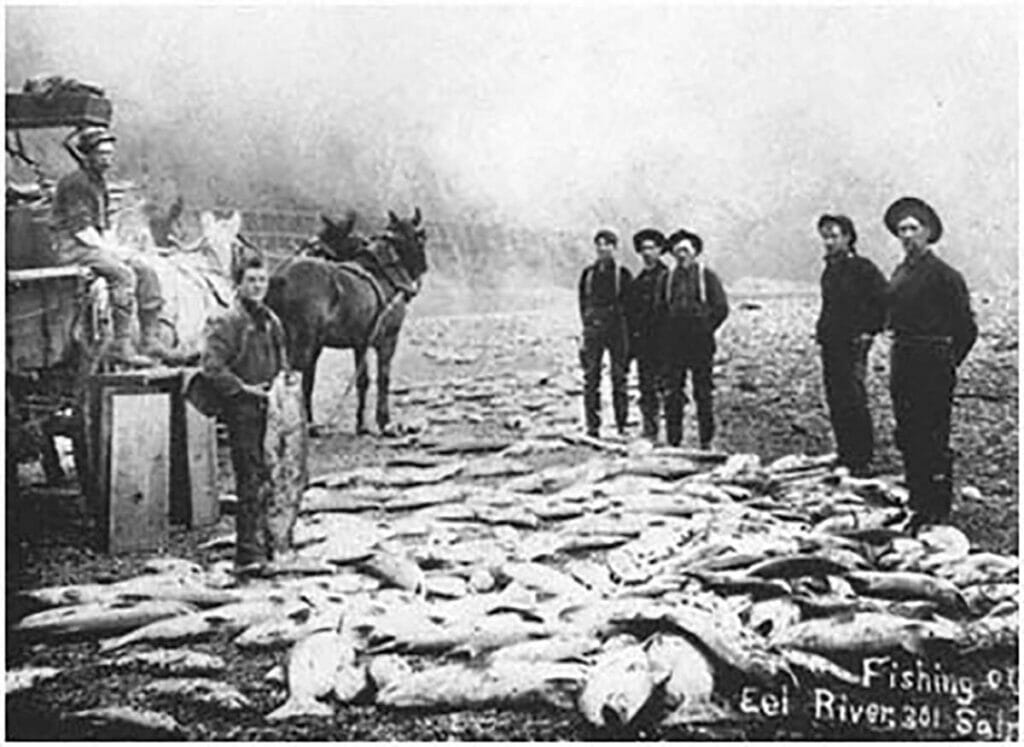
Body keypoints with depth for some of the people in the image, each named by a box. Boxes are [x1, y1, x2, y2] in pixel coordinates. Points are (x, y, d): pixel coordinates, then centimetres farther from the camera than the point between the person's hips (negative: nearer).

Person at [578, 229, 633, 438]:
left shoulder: (622, 274, 3)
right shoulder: (588, 273, 11)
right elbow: (583, 301, 14)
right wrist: (588, 322, 1)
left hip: (617, 329, -2)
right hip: (593, 329, 2)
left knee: (619, 379, -1)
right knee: (591, 379, -1)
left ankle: (622, 427, 5)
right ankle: (592, 427, 3)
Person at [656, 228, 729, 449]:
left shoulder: (707, 277, 2)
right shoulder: (666, 278, 10)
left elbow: (722, 308, 1)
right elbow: (660, 308, 15)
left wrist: (706, 329, -2)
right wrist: (669, 330, 5)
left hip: (700, 343, -2)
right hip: (673, 345, 2)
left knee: (703, 393, 1)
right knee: (671, 392, 0)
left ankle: (706, 441, 6)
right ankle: (673, 440, 5)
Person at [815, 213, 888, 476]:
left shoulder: (863, 268, -8)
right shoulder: (830, 270, 15)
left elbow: (885, 301, -10)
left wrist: (869, 331, -11)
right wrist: (821, 330, 15)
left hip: (853, 345, -8)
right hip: (830, 345, 8)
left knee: (854, 401, -9)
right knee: (835, 402, 8)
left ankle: (862, 461, -3)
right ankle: (845, 457, 16)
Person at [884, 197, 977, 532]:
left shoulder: (944, 275, -10)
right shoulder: (899, 274, 11)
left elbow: (966, 329, -6)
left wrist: (946, 364, -2)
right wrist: (900, 358, 14)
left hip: (933, 366, -8)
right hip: (903, 363, 8)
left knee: (934, 443, -4)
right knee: (908, 439, 11)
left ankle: (938, 513, 3)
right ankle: (918, 508, 20)